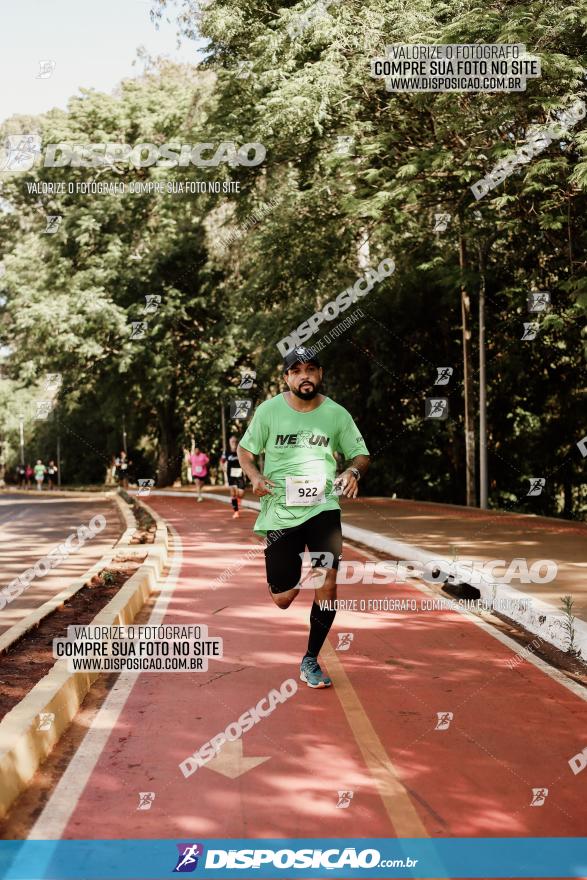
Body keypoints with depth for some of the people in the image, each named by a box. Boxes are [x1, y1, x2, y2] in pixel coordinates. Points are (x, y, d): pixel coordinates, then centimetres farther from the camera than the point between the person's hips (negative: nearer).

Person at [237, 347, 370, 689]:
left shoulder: (337, 414, 1)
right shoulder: (269, 410, -1)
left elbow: (361, 455, 9)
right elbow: (245, 451, 8)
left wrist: (354, 471, -14)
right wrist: (255, 476, -12)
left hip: (323, 508, 0)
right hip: (280, 511, 0)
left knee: (327, 584, -16)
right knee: (282, 600, 4)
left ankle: (311, 661, 5)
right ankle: (294, 568, 43)